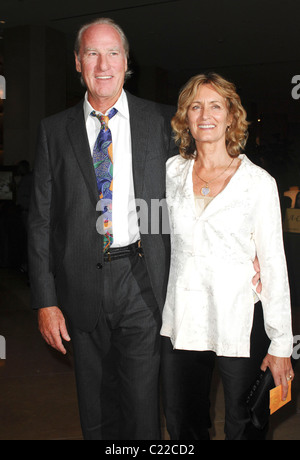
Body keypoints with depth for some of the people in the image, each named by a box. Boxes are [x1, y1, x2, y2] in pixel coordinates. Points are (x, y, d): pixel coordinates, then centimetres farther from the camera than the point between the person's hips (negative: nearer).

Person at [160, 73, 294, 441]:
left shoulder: (259, 182, -5)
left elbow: (274, 264, -5)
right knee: (182, 427, 15)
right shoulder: (172, 172, 4)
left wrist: (281, 344, -6)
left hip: (239, 323, -3)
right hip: (182, 322, 3)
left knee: (244, 429, 10)